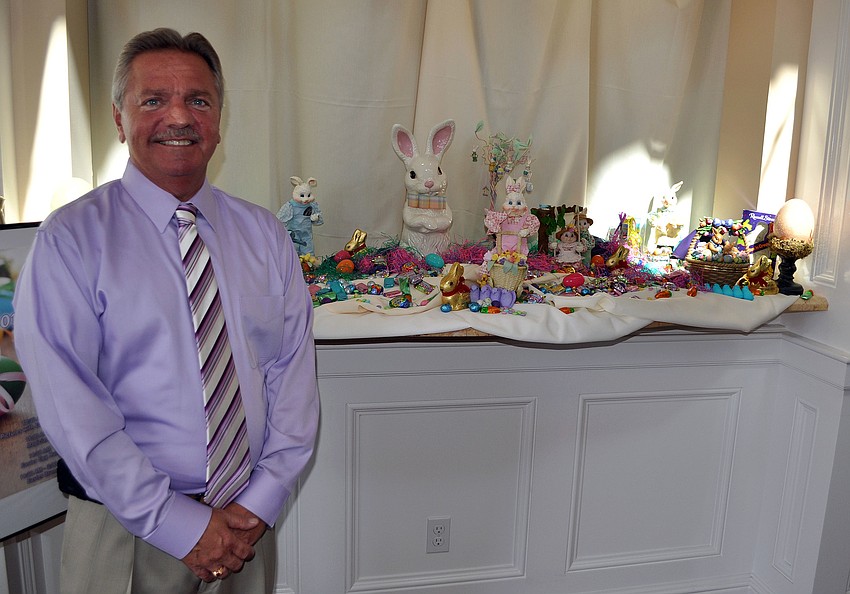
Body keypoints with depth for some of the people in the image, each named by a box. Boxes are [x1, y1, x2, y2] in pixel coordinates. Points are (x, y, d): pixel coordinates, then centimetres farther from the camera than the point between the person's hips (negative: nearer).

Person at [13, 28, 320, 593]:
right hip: (126, 532, -3)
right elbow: (72, 408, -15)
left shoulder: (265, 234, 2)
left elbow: (295, 368, -2)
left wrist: (262, 501, -11)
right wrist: (181, 525, -17)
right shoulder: (71, 240, -9)